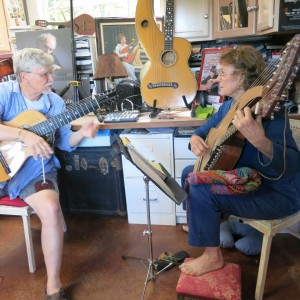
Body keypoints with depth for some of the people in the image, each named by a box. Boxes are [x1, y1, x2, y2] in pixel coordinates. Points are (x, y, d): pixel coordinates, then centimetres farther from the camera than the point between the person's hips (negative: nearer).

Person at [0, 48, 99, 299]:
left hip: (34, 170, 0)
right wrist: (23, 135, -31)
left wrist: (82, 133, -10)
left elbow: (64, 141, 8)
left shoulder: (55, 102, 3)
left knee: (51, 210, -28)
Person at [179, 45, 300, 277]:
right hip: (246, 178, 9)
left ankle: (213, 257, -2)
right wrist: (195, 138, -13)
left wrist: (259, 140, -55)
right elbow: (204, 130, 12)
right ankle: (209, 220, 34)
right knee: (190, 173, 14)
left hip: (278, 193, -9)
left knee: (201, 191, -25)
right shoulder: (229, 105, 1)